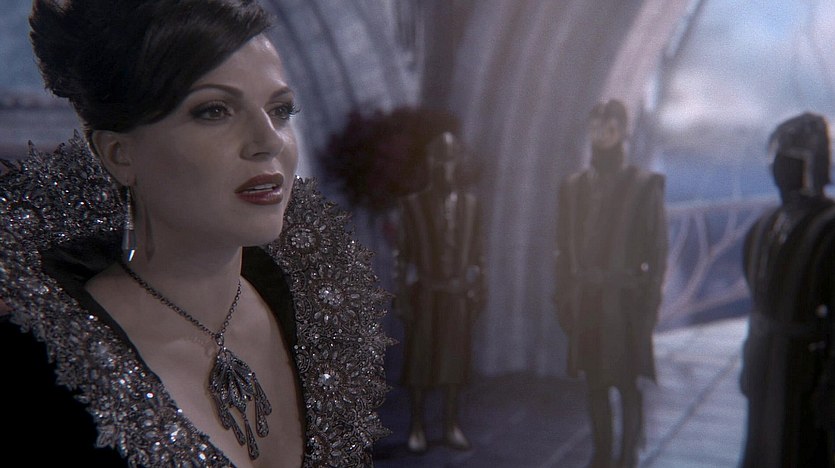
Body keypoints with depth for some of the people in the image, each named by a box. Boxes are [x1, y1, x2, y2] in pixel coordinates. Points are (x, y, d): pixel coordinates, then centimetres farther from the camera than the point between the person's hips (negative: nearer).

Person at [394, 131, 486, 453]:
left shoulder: (470, 204, 8)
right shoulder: (412, 204, 1)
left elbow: (477, 253, 9)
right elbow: (404, 255, -1)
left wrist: (477, 293, 5)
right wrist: (404, 299, -5)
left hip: (459, 294, 2)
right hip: (424, 294, -2)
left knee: (454, 359, 7)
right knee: (419, 360, 2)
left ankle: (451, 426, 17)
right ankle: (417, 428, 12)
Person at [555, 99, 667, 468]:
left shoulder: (645, 185, -3)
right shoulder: (574, 186, 9)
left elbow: (657, 250, -4)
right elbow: (564, 247, 10)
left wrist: (649, 304, -10)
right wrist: (564, 297, 5)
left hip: (625, 302, -4)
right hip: (586, 302, 4)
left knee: (627, 385, 2)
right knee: (595, 384, 12)